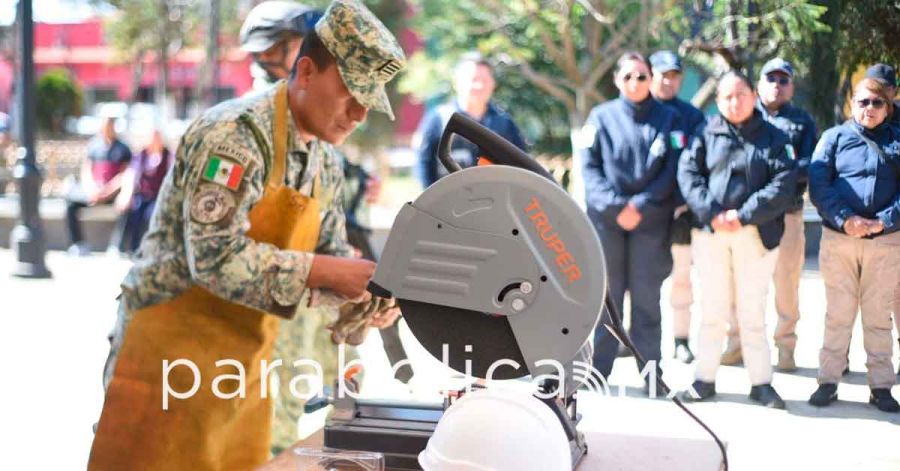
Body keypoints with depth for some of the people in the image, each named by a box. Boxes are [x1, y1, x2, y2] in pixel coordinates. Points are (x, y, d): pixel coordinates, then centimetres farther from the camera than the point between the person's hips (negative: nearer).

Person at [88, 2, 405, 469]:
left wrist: (364, 297, -5)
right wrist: (325, 272, -26)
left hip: (246, 357, 8)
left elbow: (330, 253, 15)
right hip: (173, 347, -8)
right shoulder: (234, 133, -19)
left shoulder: (325, 163, 8)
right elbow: (216, 258, -26)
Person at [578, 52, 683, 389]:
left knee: (646, 297, 0)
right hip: (606, 219, 0)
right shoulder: (601, 117, 6)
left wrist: (640, 205, -11)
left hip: (651, 222, 0)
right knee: (607, 295, 4)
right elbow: (590, 168, -1)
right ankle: (599, 369, 10)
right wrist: (615, 206, -13)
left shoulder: (667, 119, 6)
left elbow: (671, 172, -1)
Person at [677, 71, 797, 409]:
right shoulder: (707, 135, 8)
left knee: (752, 311, 2)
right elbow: (688, 173, -1)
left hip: (756, 235, -1)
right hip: (710, 232, 1)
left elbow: (783, 183, -4)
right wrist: (712, 213, -14)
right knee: (713, 309, 4)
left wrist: (744, 214, -13)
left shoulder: (772, 137, 6)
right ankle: (705, 379, 12)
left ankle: (761, 383, 9)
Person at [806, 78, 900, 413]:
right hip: (838, 238, 0)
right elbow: (818, 184, -3)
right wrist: (845, 219, -16)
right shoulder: (835, 138, 6)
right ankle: (828, 381, 10)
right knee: (838, 313, 3)